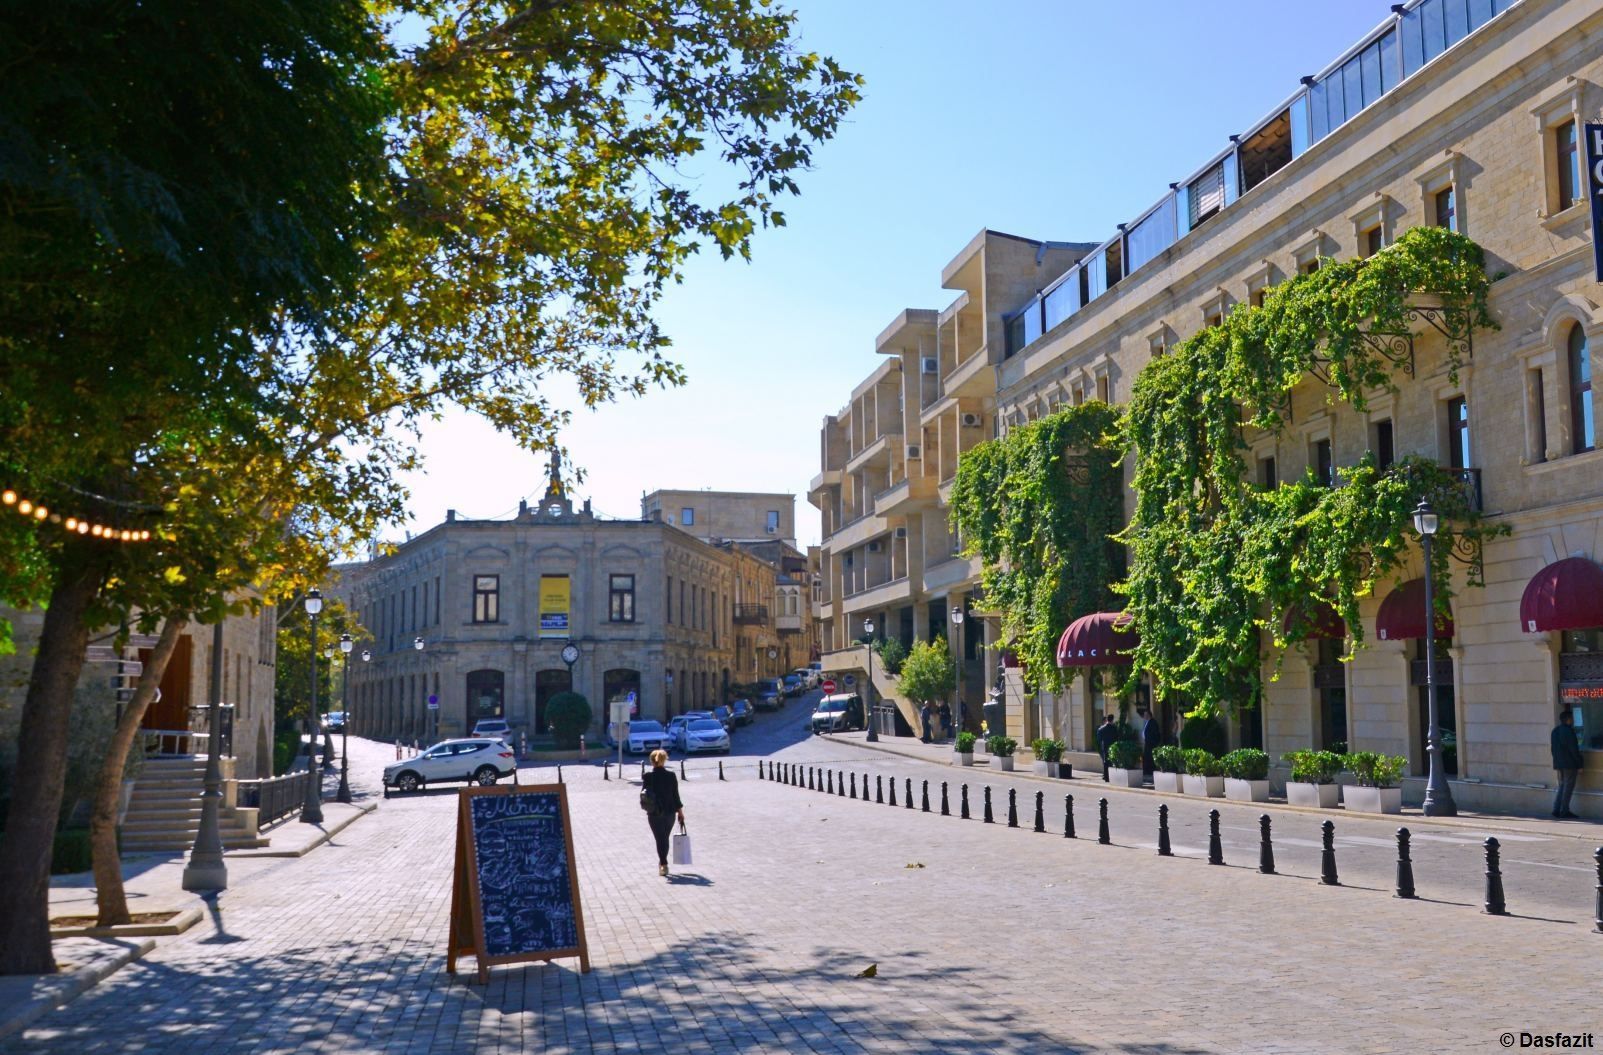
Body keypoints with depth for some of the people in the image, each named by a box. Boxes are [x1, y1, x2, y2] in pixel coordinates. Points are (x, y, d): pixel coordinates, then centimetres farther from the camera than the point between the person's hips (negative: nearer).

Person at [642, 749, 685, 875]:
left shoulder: (648, 777, -10)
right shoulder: (671, 776, -6)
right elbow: (676, 795, -3)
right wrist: (680, 812, 6)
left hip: (654, 813, -2)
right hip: (669, 812, 2)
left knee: (660, 839, 5)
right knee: (665, 838, 18)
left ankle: (663, 864, -6)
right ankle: (662, 863, 29)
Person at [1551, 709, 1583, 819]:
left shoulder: (1555, 731, 12)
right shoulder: (1568, 731, -15)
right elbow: (1574, 750, -15)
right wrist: (1579, 765, -11)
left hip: (1558, 764, 8)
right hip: (1569, 764, -8)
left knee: (1562, 786, 14)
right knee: (1568, 787, -2)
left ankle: (1556, 809, 9)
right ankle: (1564, 811, -2)